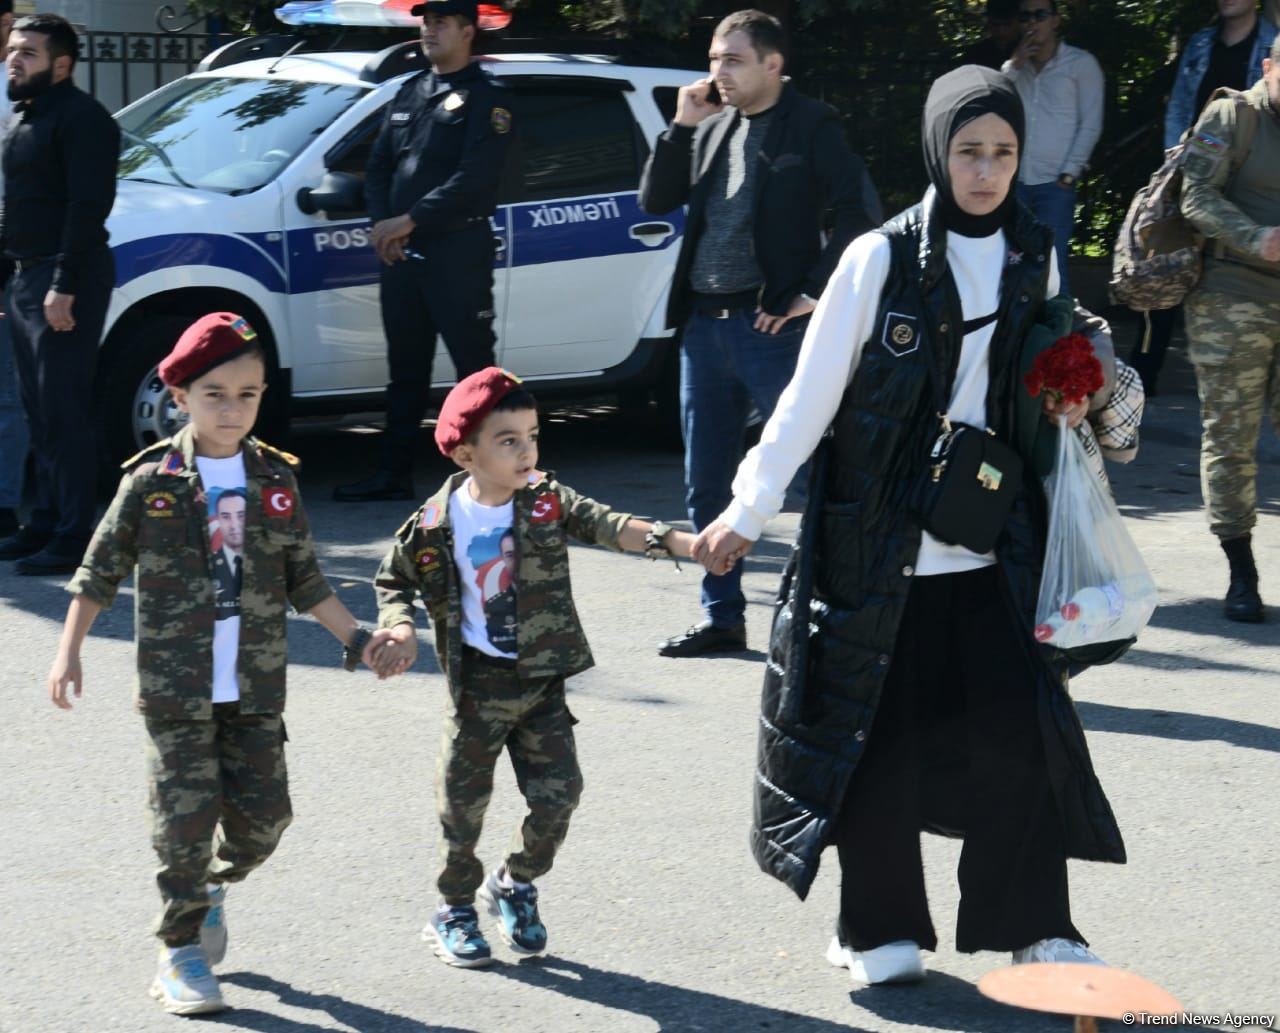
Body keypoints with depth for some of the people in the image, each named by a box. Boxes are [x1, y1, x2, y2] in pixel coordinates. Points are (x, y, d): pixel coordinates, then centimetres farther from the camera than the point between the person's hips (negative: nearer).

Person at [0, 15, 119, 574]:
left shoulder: (81, 118, -12)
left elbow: (89, 207, -20)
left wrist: (64, 286, -24)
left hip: (66, 280, -10)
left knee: (64, 414, -9)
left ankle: (72, 539, -7)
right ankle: (45, 525, 22)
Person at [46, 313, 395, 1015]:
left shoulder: (276, 480, 4)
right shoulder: (152, 481, -5)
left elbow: (304, 581, 11)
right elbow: (100, 572, 3)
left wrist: (357, 639, 5)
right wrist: (68, 653, 0)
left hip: (256, 690, 3)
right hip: (176, 691, -3)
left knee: (262, 816, 3)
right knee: (186, 817, -2)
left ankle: (213, 885, 34)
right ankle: (182, 951, 13)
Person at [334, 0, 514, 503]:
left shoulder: (484, 98, -5)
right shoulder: (409, 93, 18)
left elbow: (474, 178, -16)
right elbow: (378, 165, 17)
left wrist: (411, 220, -18)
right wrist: (381, 223, -1)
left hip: (457, 250, -7)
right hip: (400, 251, 7)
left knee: (474, 367, -5)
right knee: (405, 367, 12)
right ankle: (393, 475, 19)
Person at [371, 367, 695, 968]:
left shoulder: (547, 502, -5)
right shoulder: (436, 523, -8)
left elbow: (609, 527, -19)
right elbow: (392, 581, 7)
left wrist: (682, 543, -34)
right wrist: (401, 629, -11)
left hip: (541, 681, 2)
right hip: (478, 681, -2)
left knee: (558, 793, -1)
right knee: (463, 803, 6)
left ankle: (515, 885, 26)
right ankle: (454, 912, 27)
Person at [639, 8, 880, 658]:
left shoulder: (810, 127, -4)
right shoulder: (710, 127, 13)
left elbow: (859, 212, -11)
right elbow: (654, 201, 11)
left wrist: (814, 293, -13)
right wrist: (683, 126, 2)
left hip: (771, 325, -7)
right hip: (704, 324, 7)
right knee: (706, 487, 11)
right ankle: (722, 618, 20)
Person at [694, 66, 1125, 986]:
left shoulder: (1034, 258, 5)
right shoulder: (880, 259, -9)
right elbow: (811, 394, -8)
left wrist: (1065, 408, -2)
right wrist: (749, 510, -8)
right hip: (883, 543, -3)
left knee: (1022, 727, -1)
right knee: (881, 735, 4)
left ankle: (1035, 926, 12)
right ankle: (882, 929, 18)